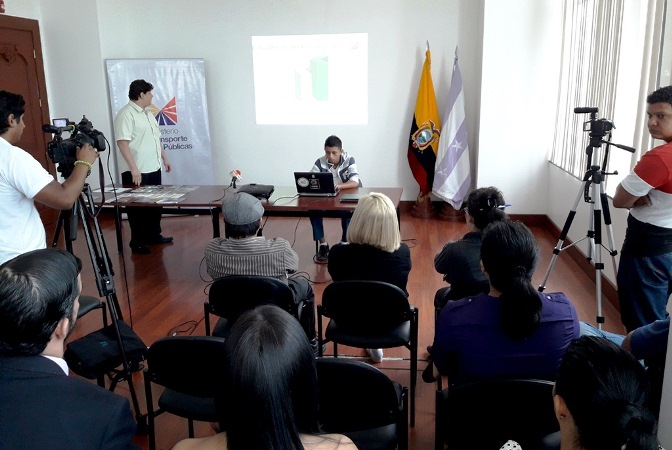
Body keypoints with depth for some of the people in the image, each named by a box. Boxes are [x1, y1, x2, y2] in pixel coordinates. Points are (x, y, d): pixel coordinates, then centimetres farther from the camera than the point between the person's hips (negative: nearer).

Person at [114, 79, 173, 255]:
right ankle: (137, 242, 12)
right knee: (138, 207, 2)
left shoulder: (147, 113, 14)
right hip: (137, 171, -9)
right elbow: (122, 143, -22)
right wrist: (134, 169, -26)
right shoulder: (126, 114, -15)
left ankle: (153, 235, 30)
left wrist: (164, 157, 20)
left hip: (154, 168, 9)